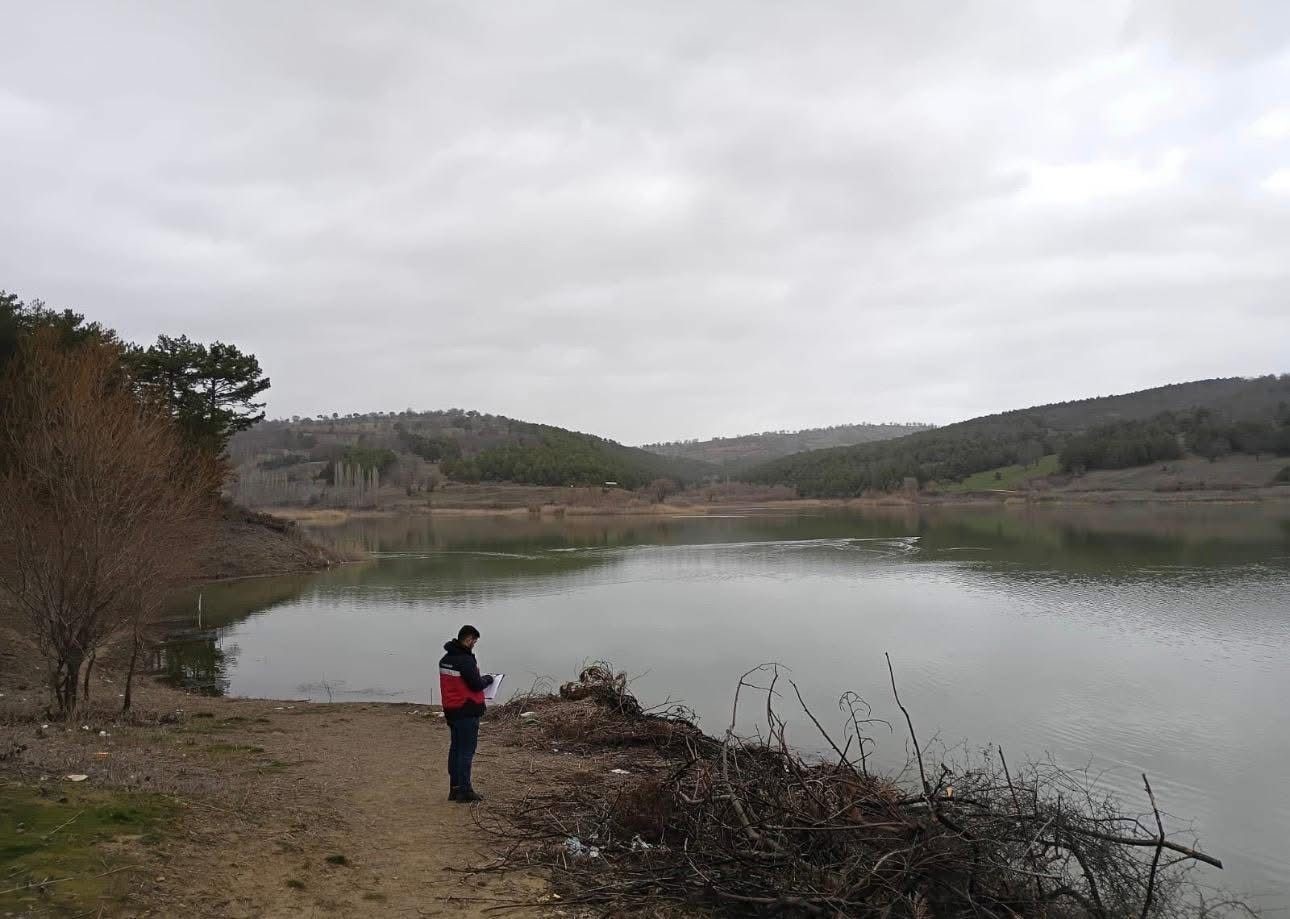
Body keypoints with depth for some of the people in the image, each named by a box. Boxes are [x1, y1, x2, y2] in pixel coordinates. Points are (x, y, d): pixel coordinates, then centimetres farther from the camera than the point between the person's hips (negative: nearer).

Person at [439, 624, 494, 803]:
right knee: (467, 750, -3)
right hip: (467, 711, -9)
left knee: (455, 748, 14)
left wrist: (479, 678, 11)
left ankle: (455, 788, 20)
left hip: (451, 710, 9)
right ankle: (464, 790, -1)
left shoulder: (445, 659, 10)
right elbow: (476, 685, -17)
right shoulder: (465, 660, -19)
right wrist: (487, 679, 2)